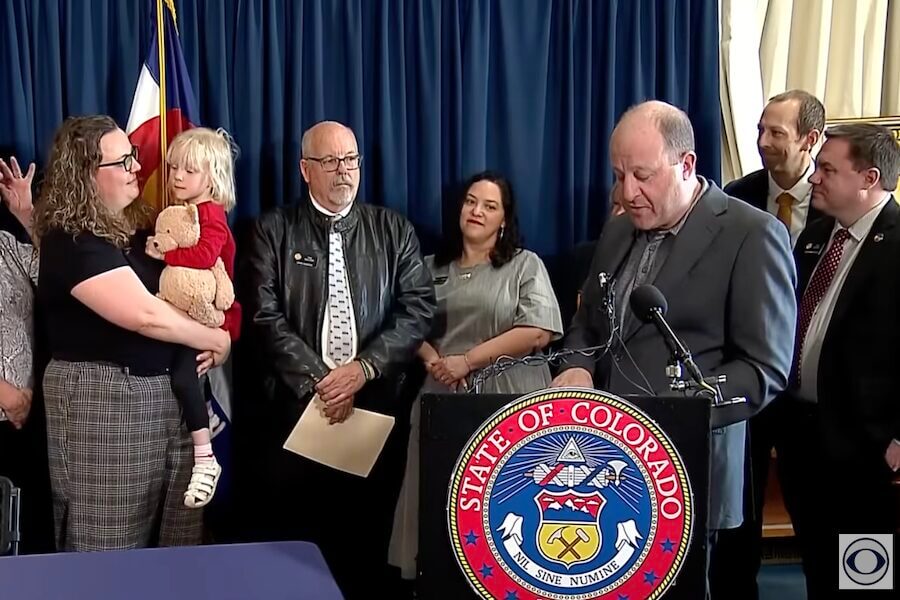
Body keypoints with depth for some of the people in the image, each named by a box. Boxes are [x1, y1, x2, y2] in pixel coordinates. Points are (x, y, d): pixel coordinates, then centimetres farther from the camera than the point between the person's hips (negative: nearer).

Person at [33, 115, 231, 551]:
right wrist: (216, 340, -9)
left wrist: (207, 341, -1)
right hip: (103, 404, -8)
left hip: (171, 392, 8)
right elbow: (144, 314, -23)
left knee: (175, 548, 11)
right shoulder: (71, 241, -14)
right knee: (110, 554, 3)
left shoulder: (135, 225, 12)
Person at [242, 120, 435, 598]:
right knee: (294, 542, 6)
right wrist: (318, 380, -14)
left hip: (378, 406, 1)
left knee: (366, 541, 9)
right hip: (297, 406, -1)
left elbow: (418, 309, -1)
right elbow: (265, 318, -6)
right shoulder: (273, 231, 3)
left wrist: (364, 368, -14)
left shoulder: (394, 231, 8)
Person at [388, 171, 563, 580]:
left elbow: (537, 332, -9)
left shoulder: (525, 265, 2)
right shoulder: (432, 268, 13)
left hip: (507, 400, -3)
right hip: (443, 397, 3)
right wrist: (430, 358, -9)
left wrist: (467, 360, -12)